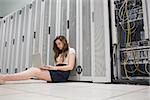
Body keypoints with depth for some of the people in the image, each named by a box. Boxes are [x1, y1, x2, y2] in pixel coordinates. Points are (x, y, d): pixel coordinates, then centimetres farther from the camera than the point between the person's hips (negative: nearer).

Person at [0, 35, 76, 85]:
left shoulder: (71, 51, 6)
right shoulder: (59, 53, 27)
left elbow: (70, 67, -7)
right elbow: (57, 66, 15)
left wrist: (54, 68, -12)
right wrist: (50, 67, -5)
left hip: (62, 74, -6)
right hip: (55, 72, 6)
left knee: (34, 71, -23)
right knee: (33, 69, -17)